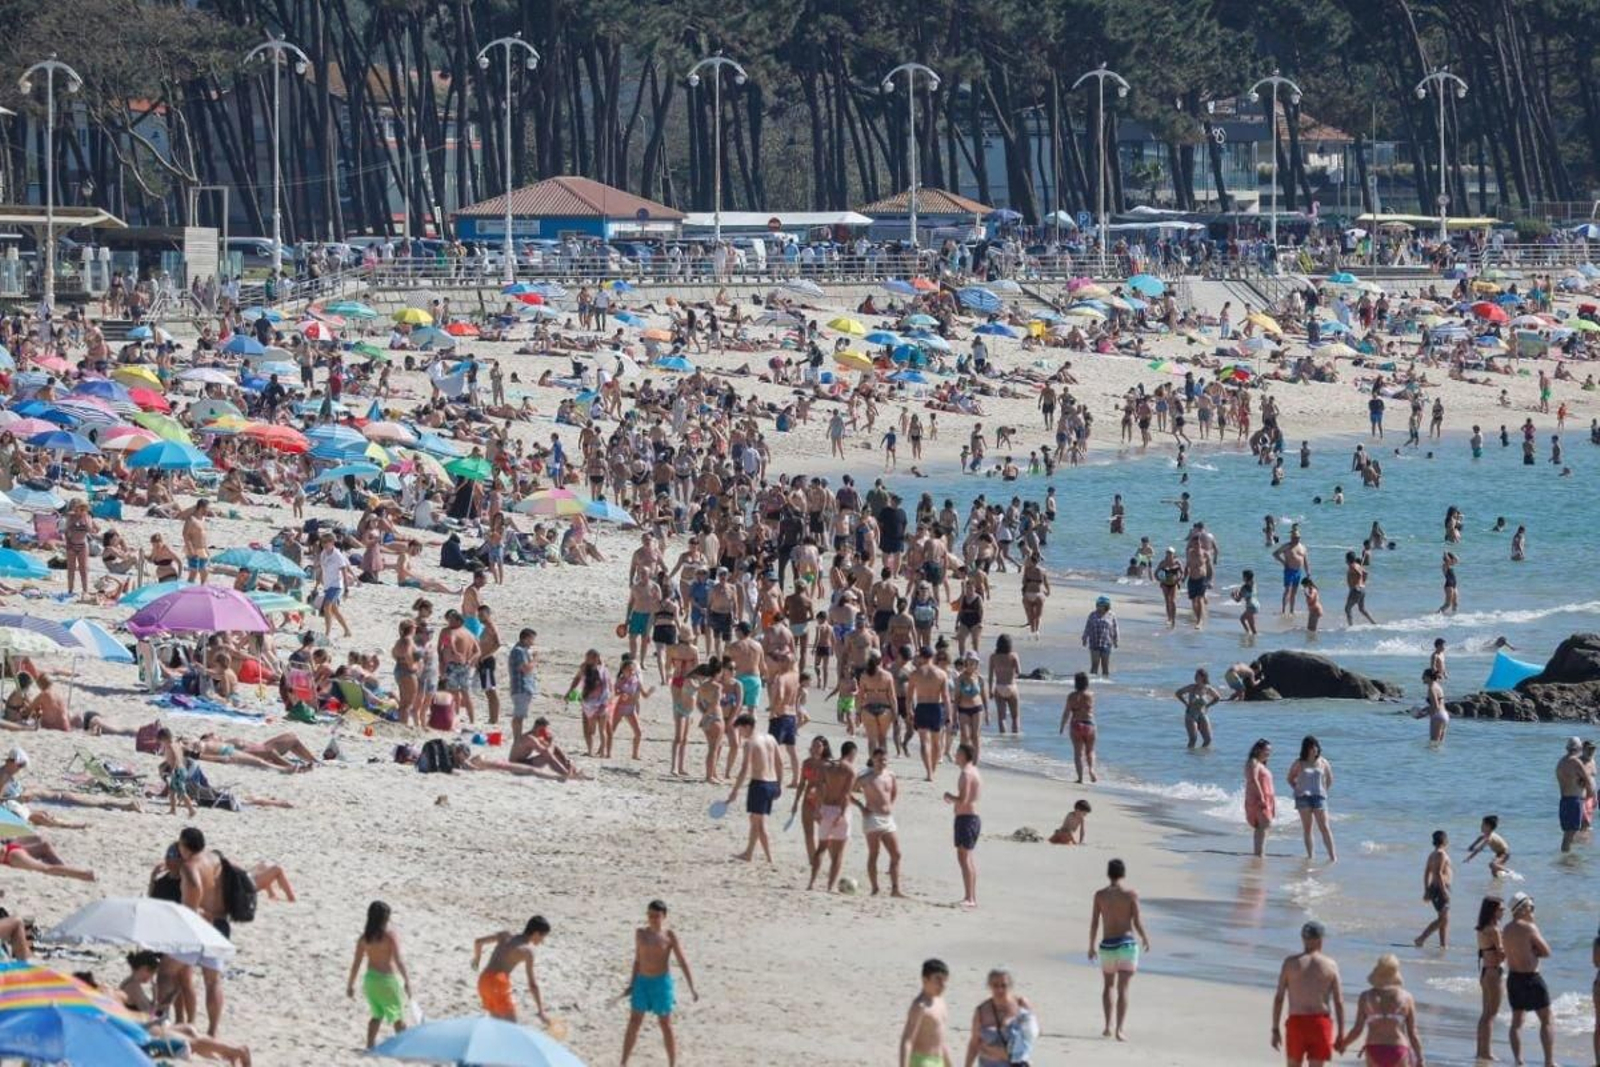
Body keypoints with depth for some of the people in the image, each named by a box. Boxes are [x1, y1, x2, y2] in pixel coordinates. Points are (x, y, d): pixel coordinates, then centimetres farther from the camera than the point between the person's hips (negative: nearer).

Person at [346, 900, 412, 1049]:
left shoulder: (364, 938, -2)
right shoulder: (391, 936, -16)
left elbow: (356, 963, 1)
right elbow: (398, 960, -19)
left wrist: (350, 985, 8)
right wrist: (407, 981, -16)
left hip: (370, 979, 4)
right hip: (388, 979, -4)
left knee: (377, 1014, 21)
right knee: (398, 1015, 12)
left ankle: (370, 1045, 16)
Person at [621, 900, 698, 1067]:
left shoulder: (669, 936, -6)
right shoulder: (641, 933, 7)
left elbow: (683, 962, -6)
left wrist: (692, 988, -13)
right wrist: (632, 984, 14)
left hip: (662, 982, -4)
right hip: (642, 981, 4)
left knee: (665, 1025, 3)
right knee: (633, 1022, 2)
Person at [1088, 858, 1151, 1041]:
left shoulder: (1100, 895, -1)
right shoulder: (1131, 895, -7)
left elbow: (1094, 923, -1)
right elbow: (1137, 922, -7)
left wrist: (1092, 946, 10)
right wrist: (1145, 939, 12)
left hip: (1107, 945, 2)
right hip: (1127, 943, -2)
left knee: (1109, 985, 21)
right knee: (1122, 988, -2)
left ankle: (1107, 1026, 16)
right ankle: (1120, 1029, -10)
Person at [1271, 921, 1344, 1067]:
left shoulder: (1290, 963, 1)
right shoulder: (1330, 965, 1)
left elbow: (1279, 997, 0)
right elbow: (1339, 1002, -1)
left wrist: (1275, 1029, 5)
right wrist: (1340, 1034, 4)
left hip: (1296, 1022, 0)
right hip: (1320, 1022, 0)